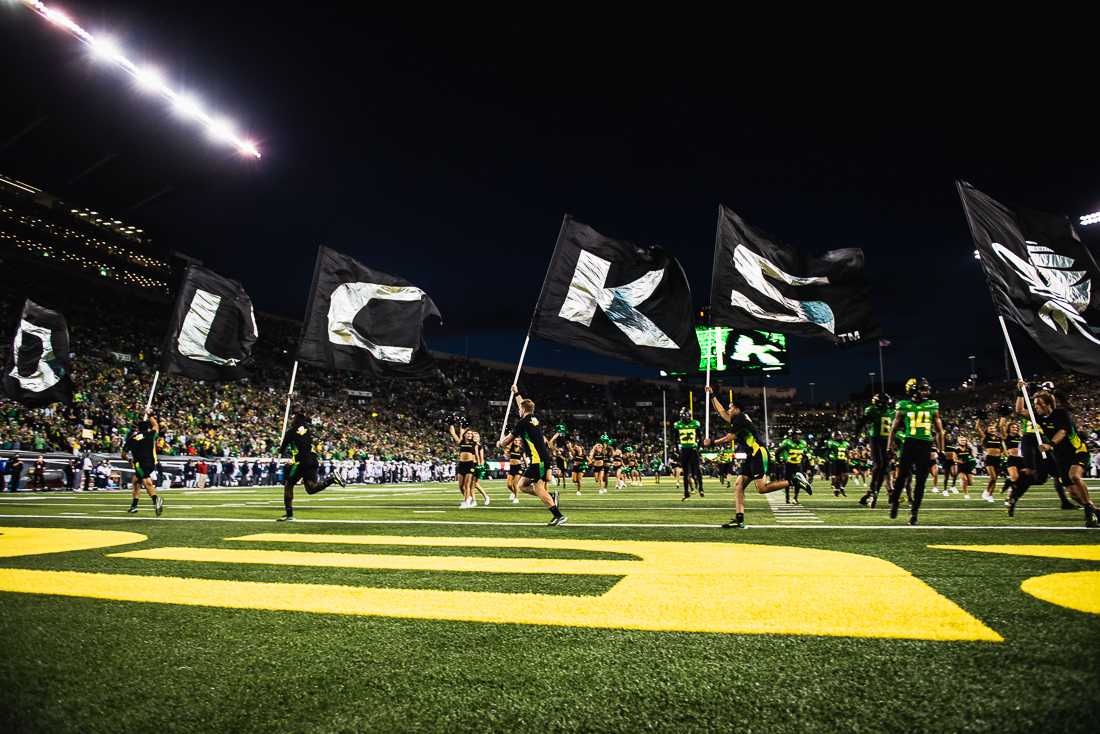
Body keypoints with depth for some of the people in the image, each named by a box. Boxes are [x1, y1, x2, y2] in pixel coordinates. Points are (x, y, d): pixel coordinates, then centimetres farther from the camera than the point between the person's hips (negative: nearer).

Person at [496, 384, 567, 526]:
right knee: (522, 485, 12)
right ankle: (550, 497, 3)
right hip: (542, 457, 9)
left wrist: (500, 444, 25)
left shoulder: (522, 423, -7)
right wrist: (516, 393, 48)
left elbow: (508, 439, 5)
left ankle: (558, 515, -15)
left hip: (538, 459, -9)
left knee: (538, 489, -11)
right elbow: (523, 404, 35)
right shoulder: (535, 418, 14)